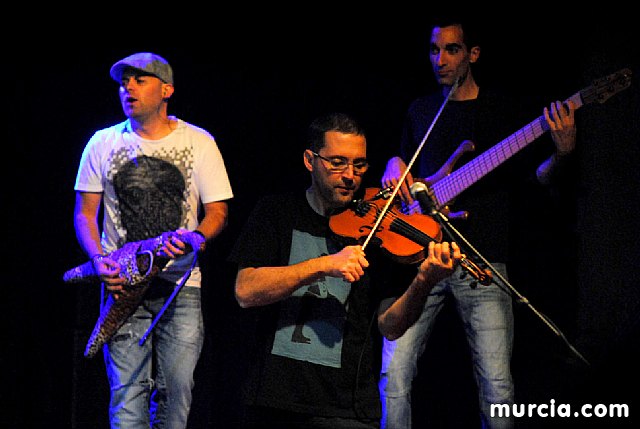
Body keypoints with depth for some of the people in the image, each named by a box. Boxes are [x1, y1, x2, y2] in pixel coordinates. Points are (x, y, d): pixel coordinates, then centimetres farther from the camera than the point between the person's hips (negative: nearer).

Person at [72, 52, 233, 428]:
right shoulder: (104, 143, 8)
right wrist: (99, 260, -7)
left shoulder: (199, 142, 5)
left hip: (181, 286, 0)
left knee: (176, 392, -3)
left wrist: (197, 238, -17)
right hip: (123, 284, 0)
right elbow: (85, 213, 11)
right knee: (129, 391, -9)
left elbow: (218, 212, 5)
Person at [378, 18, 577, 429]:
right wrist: (395, 168, 5)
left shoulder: (502, 107, 7)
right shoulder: (421, 111, 17)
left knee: (497, 387, -7)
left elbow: (527, 178, 4)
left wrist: (561, 155, -14)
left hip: (483, 260, -3)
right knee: (395, 374, -8)